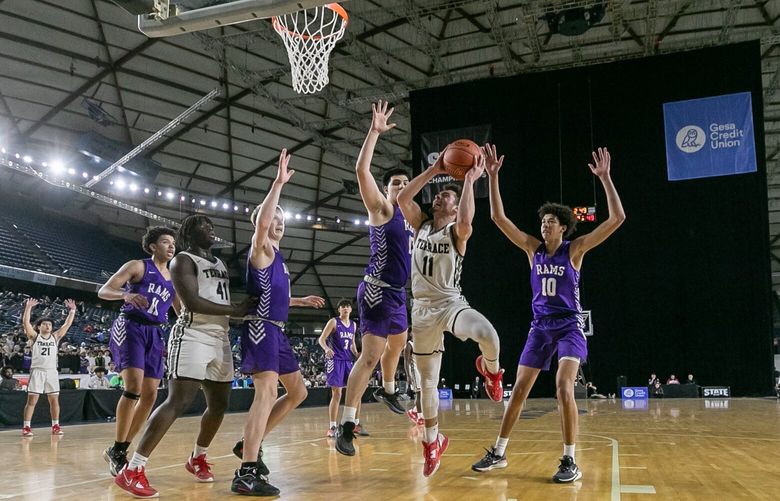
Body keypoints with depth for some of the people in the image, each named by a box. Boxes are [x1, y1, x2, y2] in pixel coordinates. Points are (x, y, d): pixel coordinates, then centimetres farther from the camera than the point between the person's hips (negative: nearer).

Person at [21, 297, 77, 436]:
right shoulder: (34, 336, 4)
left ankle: (55, 426, 12)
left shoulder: (55, 337, 12)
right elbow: (25, 322, -9)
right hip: (37, 371, -3)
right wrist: (28, 307, -17)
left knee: (54, 400, 4)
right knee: (32, 400, -4)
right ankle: (26, 427, 0)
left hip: (52, 372, 3)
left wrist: (72, 311, -2)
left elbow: (67, 324, 6)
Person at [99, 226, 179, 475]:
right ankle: (116, 450, -10)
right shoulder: (137, 266, -1)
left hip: (154, 334, 7)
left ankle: (120, 450, 14)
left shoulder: (174, 280, 16)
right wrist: (126, 295, -28)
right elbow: (103, 291, -8)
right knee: (134, 386, -23)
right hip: (129, 328, -7)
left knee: (150, 395, 1)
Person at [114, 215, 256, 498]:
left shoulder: (220, 264, 21)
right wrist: (235, 311, -17)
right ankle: (132, 471, -16)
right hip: (192, 336, -9)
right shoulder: (183, 261, -5)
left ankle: (197, 459, 32)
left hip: (220, 339, 9)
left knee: (219, 404, 12)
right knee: (178, 402, -18)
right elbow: (192, 302, -19)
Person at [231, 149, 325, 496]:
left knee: (297, 392, 15)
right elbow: (261, 222, -30)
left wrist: (302, 301, 34)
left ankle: (250, 444, 20)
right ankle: (246, 474, -26)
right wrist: (279, 183, -31)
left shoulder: (275, 255, 22)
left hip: (277, 331, 10)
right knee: (267, 392, -22)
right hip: (261, 328, -10)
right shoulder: (261, 249, -5)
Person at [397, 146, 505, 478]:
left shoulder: (457, 232, -4)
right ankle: (432, 442, 27)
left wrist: (470, 180, -22)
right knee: (427, 381, 9)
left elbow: (466, 220, -29)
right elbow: (402, 198, -6)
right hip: (423, 309, 5)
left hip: (451, 304, -4)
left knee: (487, 334, -37)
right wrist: (435, 170, -5)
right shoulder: (421, 224, 10)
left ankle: (490, 370, -1)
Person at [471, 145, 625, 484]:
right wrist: (493, 177, -7)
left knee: (563, 387, -22)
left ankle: (570, 462, -12)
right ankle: (498, 453, 15)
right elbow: (498, 218, 0)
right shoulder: (533, 248, 4)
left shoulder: (575, 249, -6)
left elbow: (617, 218, -14)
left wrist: (604, 177, -20)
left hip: (569, 327, -4)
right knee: (518, 391, 5)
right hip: (540, 328, 4)